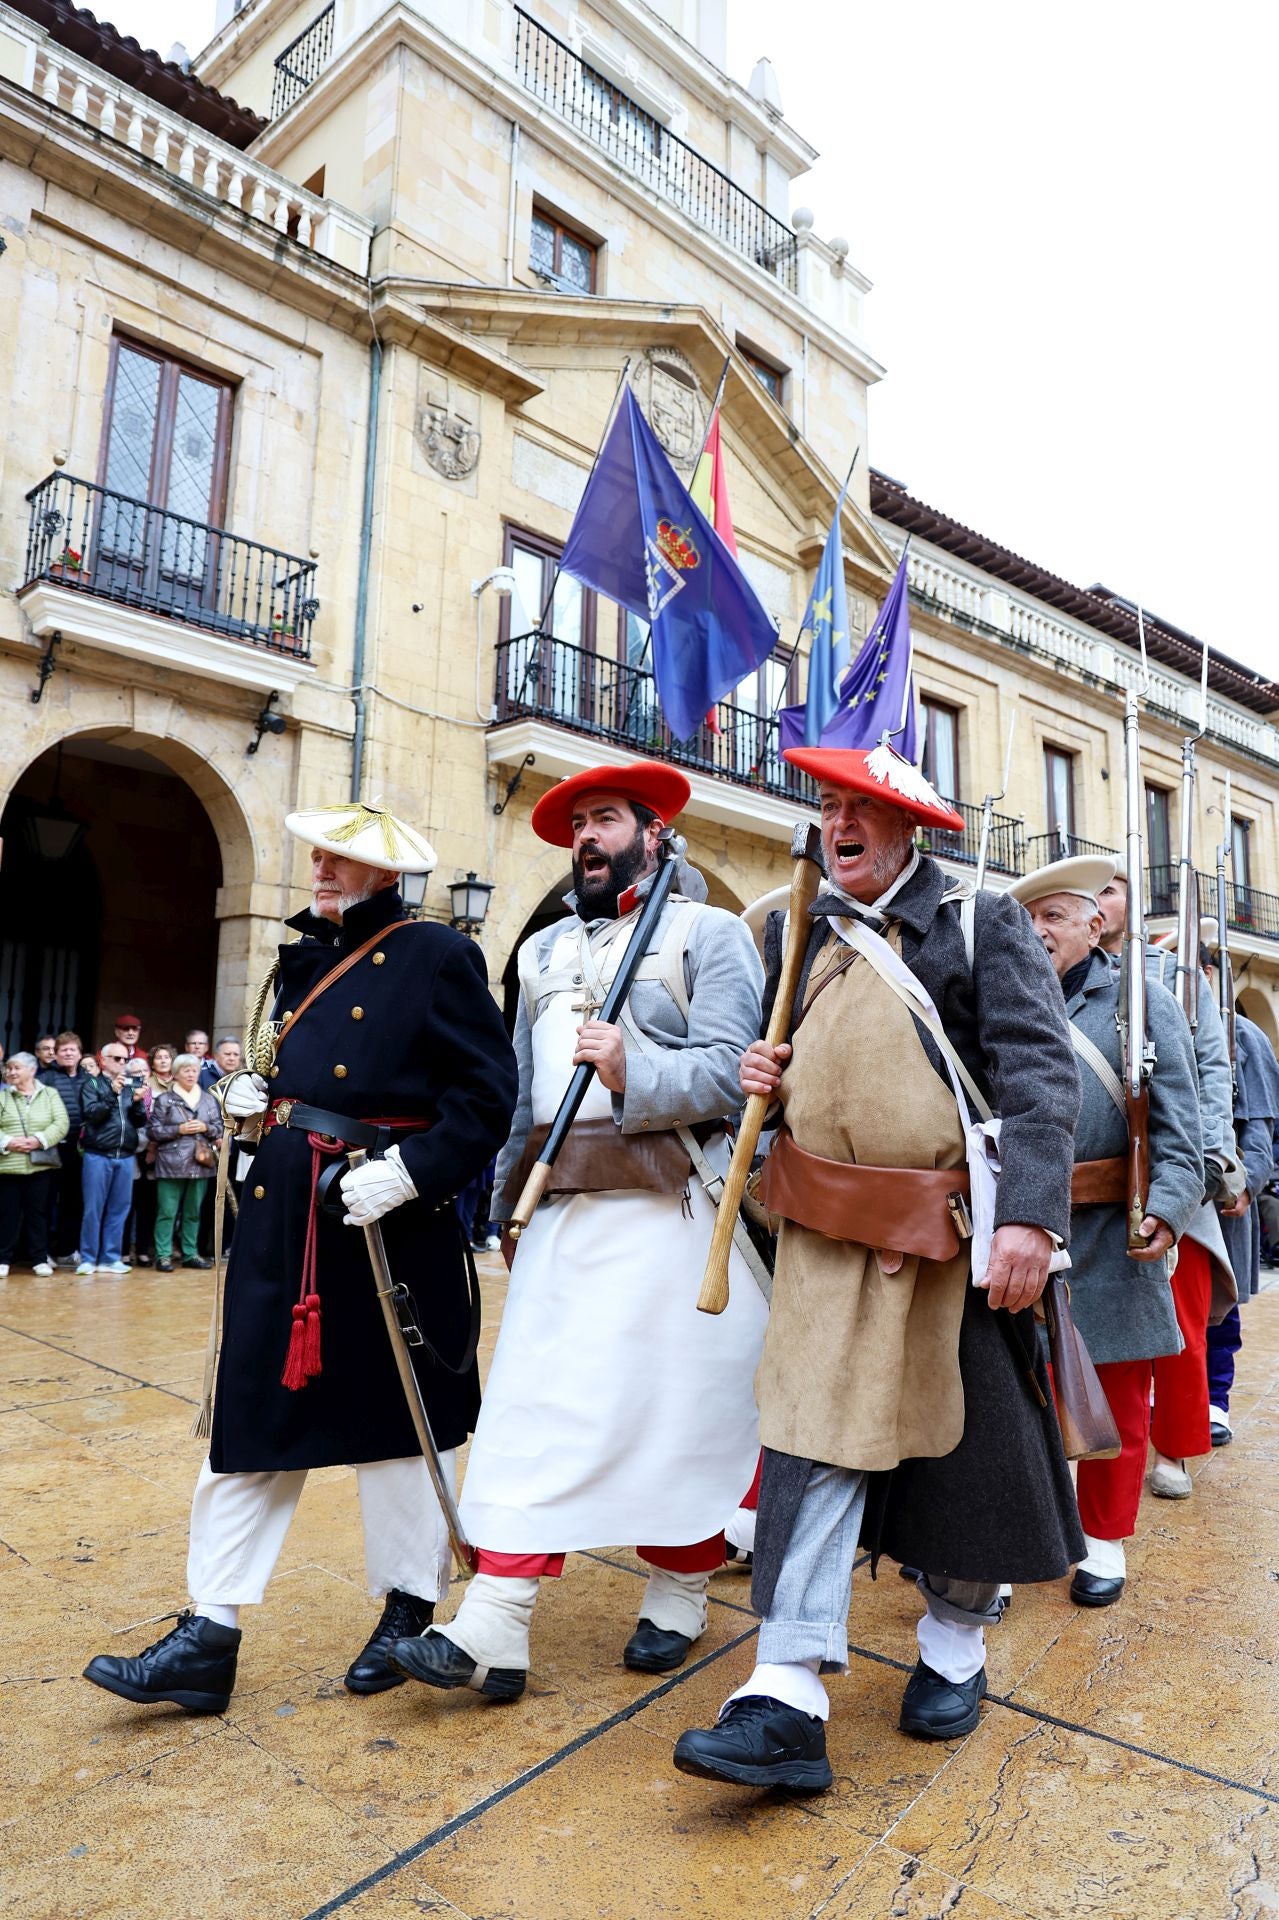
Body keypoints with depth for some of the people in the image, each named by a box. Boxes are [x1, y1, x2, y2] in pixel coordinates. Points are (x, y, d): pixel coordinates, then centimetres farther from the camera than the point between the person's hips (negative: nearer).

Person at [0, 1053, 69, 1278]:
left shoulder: (50, 1094, 7)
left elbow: (61, 1124, -3)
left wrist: (40, 1140, -16)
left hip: (41, 1165, 0)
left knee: (38, 1213, 5)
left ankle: (40, 1259, 13)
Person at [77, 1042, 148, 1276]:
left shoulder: (132, 1086, 12)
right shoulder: (93, 1083, 2)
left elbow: (141, 1122, 8)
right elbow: (91, 1114, -11)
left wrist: (138, 1102, -9)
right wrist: (113, 1093, -19)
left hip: (125, 1156, 4)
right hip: (98, 1155, -4)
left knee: (119, 1210, 6)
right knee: (93, 1209, -1)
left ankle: (111, 1258, 13)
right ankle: (88, 1258, 7)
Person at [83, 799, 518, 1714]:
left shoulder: (438, 957, -9)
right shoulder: (303, 958, 13)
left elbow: (489, 1091, -15)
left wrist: (412, 1171, -24)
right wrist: (252, 1097, 4)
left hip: (387, 1222, -6)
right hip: (281, 1216, 7)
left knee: (394, 1422, 10)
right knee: (254, 1417, 10)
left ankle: (409, 1612, 31)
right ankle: (209, 1636, 22)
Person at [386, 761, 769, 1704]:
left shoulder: (708, 931, 0)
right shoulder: (543, 951, 19)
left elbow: (731, 1070, -11)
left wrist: (634, 1073, -26)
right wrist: (507, 1202, 18)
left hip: (672, 1213, -5)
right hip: (561, 1212, 5)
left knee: (677, 1414, 6)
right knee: (530, 1411, 2)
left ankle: (677, 1602, 27)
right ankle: (492, 1633, 7)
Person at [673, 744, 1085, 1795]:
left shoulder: (983, 923, -3)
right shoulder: (798, 934, 11)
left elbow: (1042, 1072, -11)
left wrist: (1030, 1214, -22)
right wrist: (760, 1071, -1)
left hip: (953, 1236, -2)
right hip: (826, 1235, 3)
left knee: (966, 1446, 12)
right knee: (811, 1442, -2)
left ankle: (955, 1647, 36)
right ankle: (787, 1703, 4)